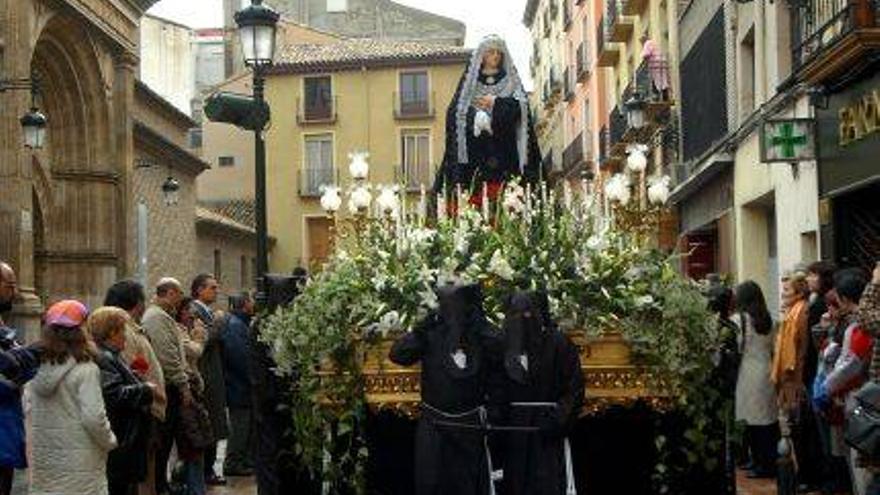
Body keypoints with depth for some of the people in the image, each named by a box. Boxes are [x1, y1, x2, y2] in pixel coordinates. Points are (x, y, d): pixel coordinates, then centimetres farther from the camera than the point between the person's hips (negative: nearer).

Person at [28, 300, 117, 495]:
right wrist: (110, 442, -2)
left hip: (43, 462, 6)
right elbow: (94, 417, -18)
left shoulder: (37, 369, 3)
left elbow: (30, 412, 7)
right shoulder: (85, 370, -14)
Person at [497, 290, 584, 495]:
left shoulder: (558, 343, -3)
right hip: (513, 428, 3)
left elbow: (574, 387, -6)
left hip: (546, 429, -3)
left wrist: (559, 419, -17)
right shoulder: (505, 344, 7)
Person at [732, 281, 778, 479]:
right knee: (768, 419, 10)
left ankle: (761, 464, 4)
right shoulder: (767, 320, 7)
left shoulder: (738, 319, -10)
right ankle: (770, 461, 17)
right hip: (767, 372, 6)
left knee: (753, 422, 1)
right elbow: (773, 347, 13)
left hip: (748, 374, -6)